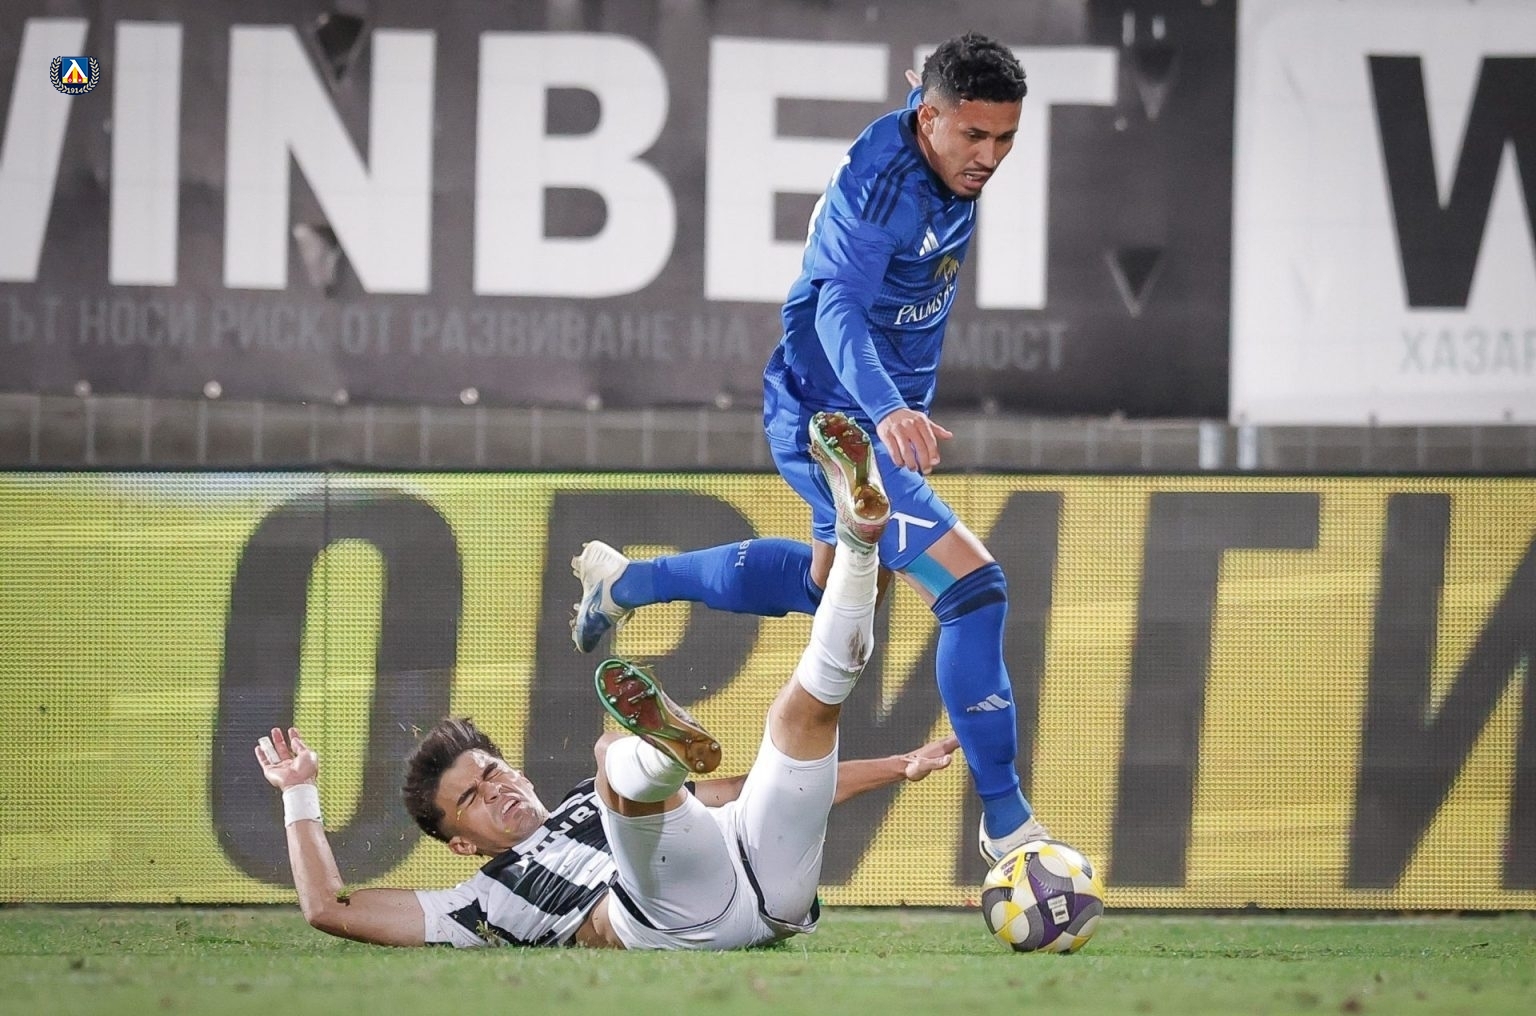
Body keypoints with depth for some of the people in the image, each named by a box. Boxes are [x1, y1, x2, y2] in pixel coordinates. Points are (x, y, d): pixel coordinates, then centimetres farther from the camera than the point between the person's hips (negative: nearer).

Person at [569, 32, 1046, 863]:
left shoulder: (949, 169, -3)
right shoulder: (882, 186, -31)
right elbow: (839, 305, -45)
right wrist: (887, 409, -62)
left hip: (875, 415, 10)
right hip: (835, 426, -10)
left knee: (828, 580, 32)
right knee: (973, 589, -21)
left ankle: (626, 581, 49)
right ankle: (1006, 823, -14)